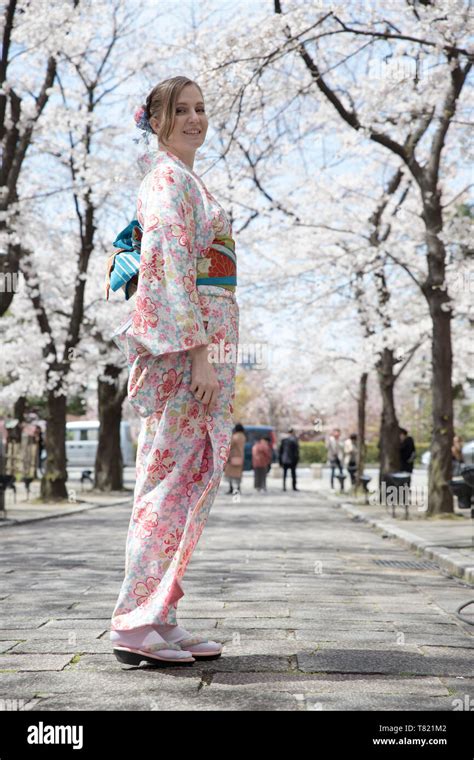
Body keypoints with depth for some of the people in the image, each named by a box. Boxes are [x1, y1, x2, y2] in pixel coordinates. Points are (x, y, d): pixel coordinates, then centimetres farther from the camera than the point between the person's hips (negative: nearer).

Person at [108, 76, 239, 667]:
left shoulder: (187, 181, 25)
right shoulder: (168, 179, -6)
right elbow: (168, 263, -17)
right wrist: (199, 350, -23)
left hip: (202, 344, 10)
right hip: (183, 343, -10)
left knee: (191, 481, 8)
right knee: (173, 481, -10)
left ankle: (160, 619, 13)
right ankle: (137, 625, -5)